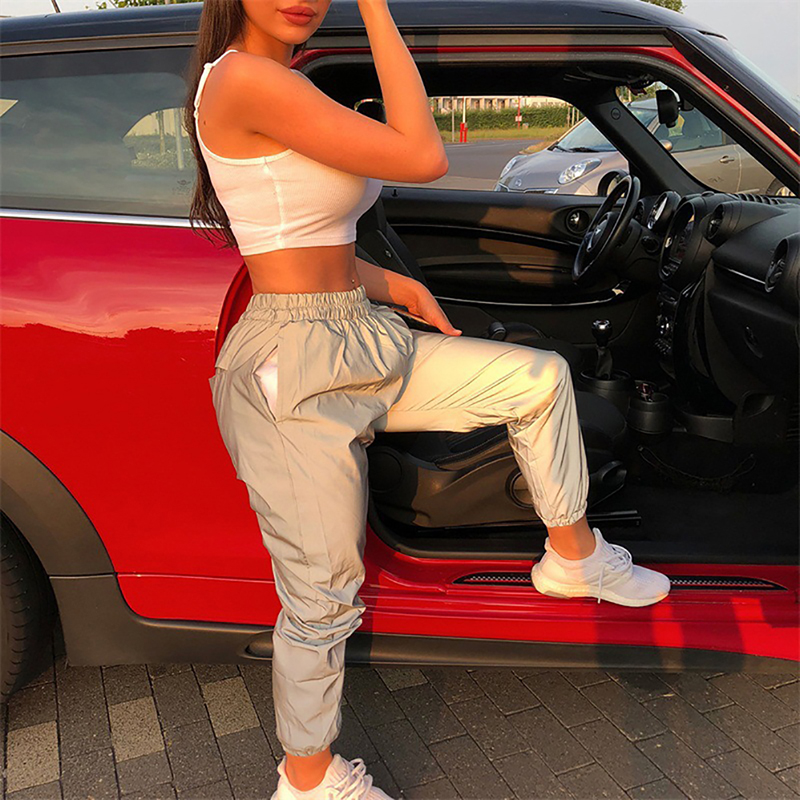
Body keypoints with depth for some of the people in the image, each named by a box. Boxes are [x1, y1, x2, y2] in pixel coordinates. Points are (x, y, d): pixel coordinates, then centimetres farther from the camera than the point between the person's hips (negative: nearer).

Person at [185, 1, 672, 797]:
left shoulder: (277, 83, 14)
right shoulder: (245, 79, -18)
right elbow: (423, 156, -22)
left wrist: (388, 283, 8)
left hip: (359, 344, 9)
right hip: (294, 371, -9)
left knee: (540, 378, 9)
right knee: (323, 596, 5)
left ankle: (572, 554, 27)